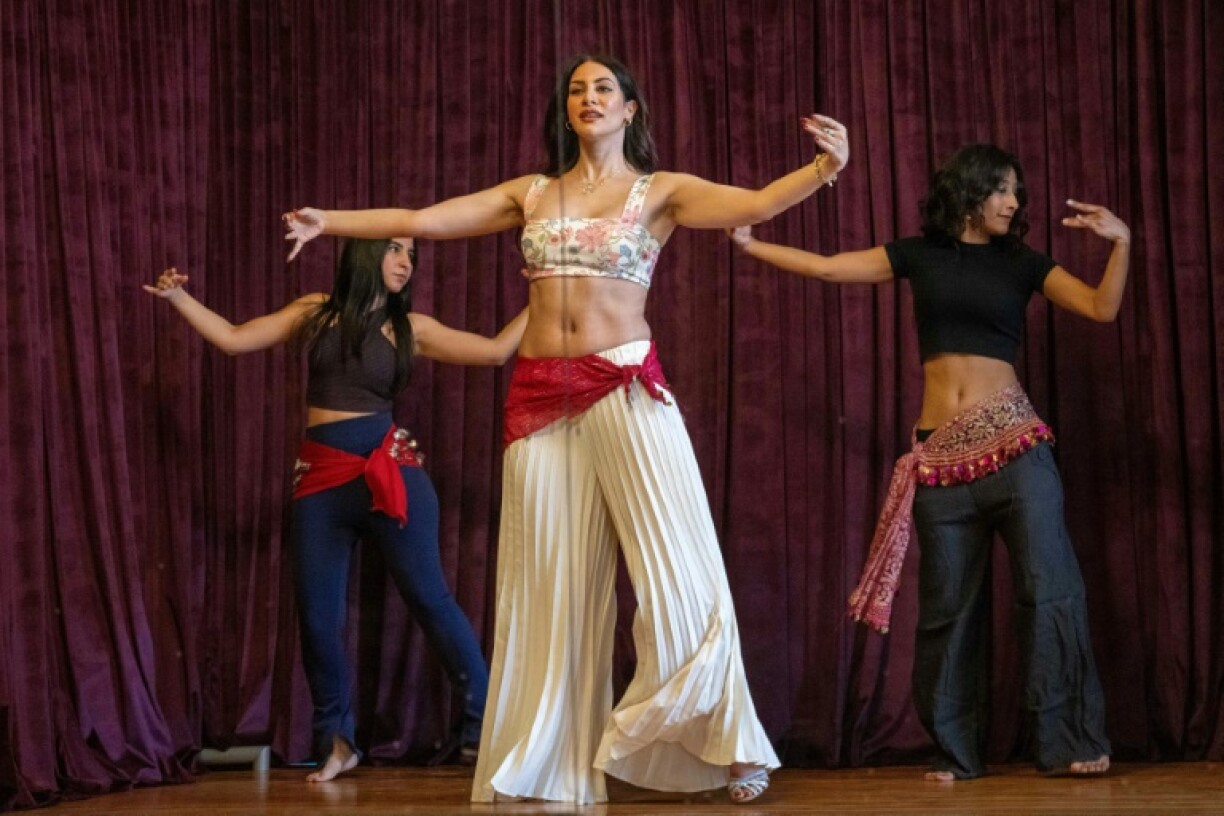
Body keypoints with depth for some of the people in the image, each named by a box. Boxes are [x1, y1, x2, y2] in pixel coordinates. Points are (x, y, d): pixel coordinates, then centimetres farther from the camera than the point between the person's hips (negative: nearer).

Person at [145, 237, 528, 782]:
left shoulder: (412, 328, 7)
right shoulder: (317, 311, 10)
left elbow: (496, 351, 5)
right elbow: (234, 340, 12)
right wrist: (178, 297, 6)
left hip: (391, 472, -2)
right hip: (322, 478, 2)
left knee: (431, 599, -4)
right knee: (316, 615, 3)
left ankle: (486, 723, 4)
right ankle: (337, 741, 19)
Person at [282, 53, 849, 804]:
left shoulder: (661, 191, 4)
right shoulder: (531, 194, 13)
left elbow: (754, 204, -12)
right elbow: (423, 221, 14)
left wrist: (824, 169, -28)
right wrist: (331, 222, 10)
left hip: (627, 389, -3)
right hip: (541, 395, 3)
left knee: (679, 568, -6)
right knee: (551, 579, 5)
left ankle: (725, 747, 5)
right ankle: (549, 763, 13)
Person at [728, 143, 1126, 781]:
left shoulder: (1023, 264, 10)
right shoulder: (919, 255, 12)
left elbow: (1102, 308, 1)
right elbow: (826, 268, 13)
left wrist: (1121, 243, -11)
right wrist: (750, 245, 16)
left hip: (1012, 442, -1)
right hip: (941, 450, 1)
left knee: (1050, 585, -10)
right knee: (948, 603, 3)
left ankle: (1072, 742, -6)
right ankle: (956, 752, 11)